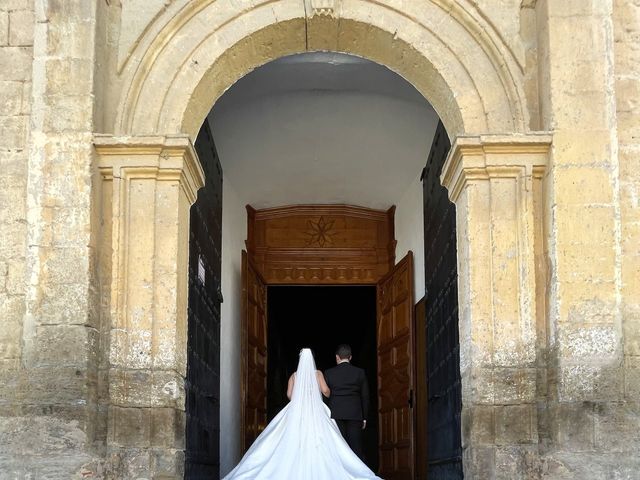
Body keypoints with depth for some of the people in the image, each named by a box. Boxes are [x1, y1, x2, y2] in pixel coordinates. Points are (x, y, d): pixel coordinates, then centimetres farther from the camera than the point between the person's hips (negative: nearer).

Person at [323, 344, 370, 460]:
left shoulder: (329, 373, 3)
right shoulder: (360, 372, 4)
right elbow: (365, 396, 6)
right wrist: (364, 418, 12)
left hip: (335, 414, 0)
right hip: (355, 415, 0)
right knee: (356, 449, 0)